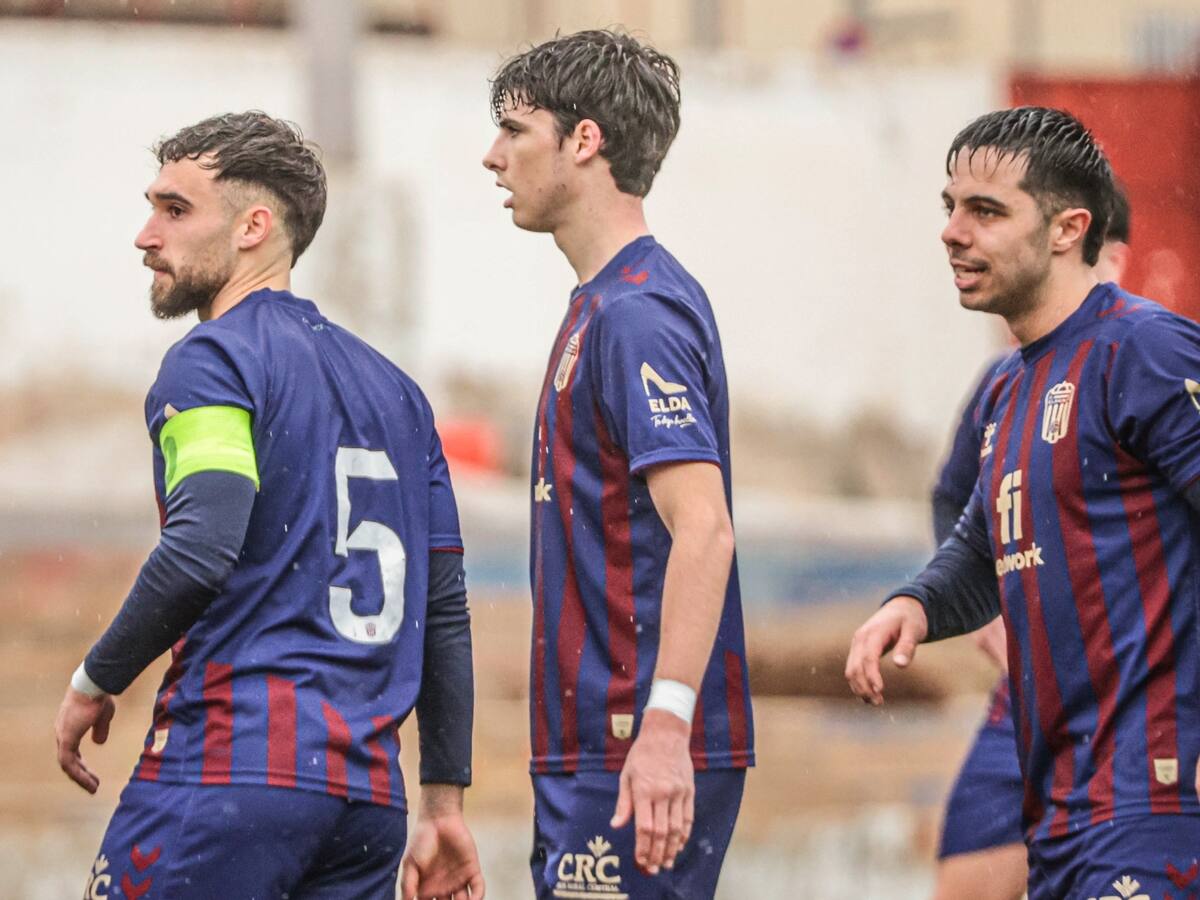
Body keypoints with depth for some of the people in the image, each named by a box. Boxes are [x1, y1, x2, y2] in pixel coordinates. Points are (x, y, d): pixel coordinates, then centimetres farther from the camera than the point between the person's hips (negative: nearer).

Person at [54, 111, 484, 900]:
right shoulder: (391, 386, 21)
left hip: (232, 766, -8)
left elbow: (201, 548, -19)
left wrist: (94, 683, -5)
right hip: (369, 790, 8)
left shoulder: (212, 361, -3)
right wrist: (445, 802, 22)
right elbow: (445, 611, 20)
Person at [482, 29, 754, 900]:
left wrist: (664, 726, -31)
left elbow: (702, 528, -24)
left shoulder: (638, 311, -14)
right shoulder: (600, 305, 18)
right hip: (584, 755, 10)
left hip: (640, 765, -10)